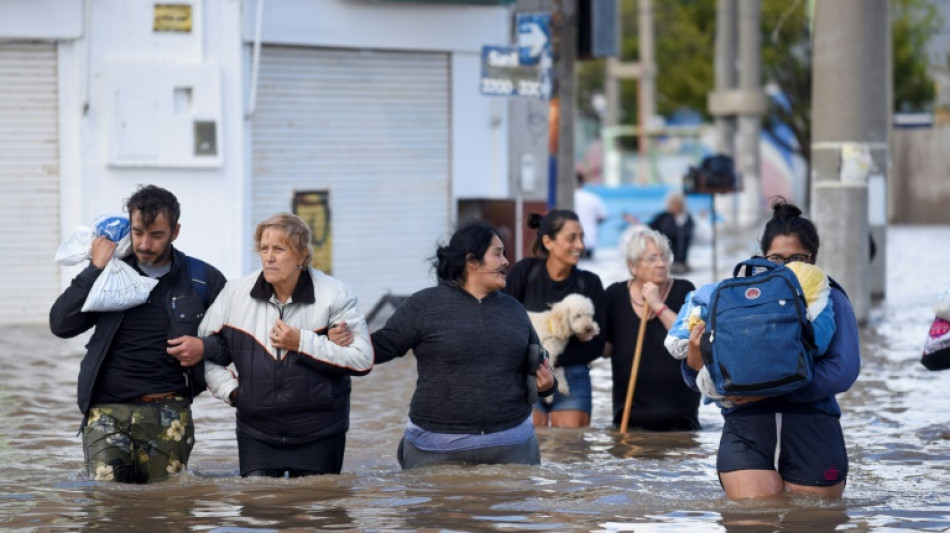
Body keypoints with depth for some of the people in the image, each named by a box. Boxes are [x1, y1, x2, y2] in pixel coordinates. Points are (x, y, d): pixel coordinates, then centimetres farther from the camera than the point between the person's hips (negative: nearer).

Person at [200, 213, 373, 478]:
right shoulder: (235, 294, 1)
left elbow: (363, 359, -13)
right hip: (256, 433, 2)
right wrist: (229, 389, -1)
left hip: (319, 434, -2)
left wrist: (302, 343, -17)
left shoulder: (334, 295, -7)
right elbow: (206, 351, 13)